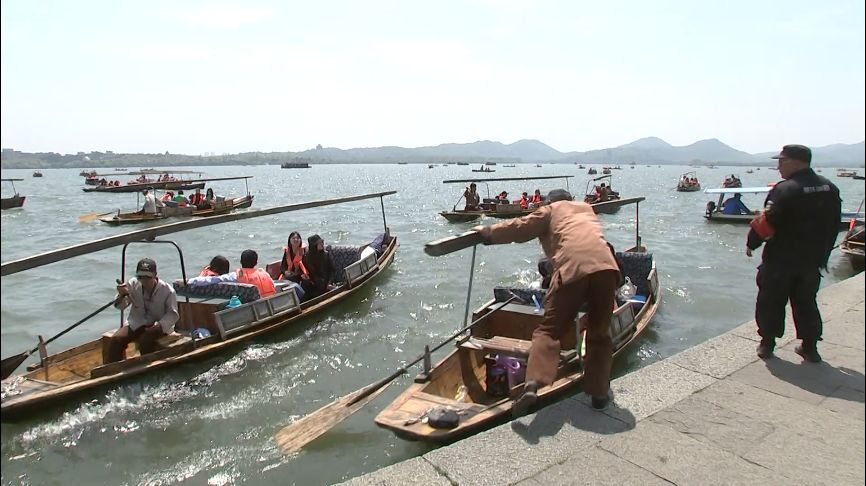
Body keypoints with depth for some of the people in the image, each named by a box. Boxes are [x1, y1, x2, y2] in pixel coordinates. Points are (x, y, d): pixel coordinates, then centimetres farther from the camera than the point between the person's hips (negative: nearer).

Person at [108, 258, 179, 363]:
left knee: (144, 340, -32)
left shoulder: (167, 291, -16)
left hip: (159, 325, -4)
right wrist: (122, 295, -23)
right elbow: (120, 306, 1)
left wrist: (159, 325, -27)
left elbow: (173, 314, -10)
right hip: (137, 323, 4)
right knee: (116, 340, -17)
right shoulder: (133, 284, -5)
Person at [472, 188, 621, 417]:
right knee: (600, 333, 18)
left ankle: (532, 384, -16)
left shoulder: (550, 210, 23)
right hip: (605, 266, 4)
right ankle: (599, 392, 20)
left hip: (572, 268, -4)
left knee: (549, 330, 2)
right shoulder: (587, 208, 37)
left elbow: (519, 228, 15)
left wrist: (488, 232, 28)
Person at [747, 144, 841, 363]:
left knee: (771, 302, 6)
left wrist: (751, 243, -5)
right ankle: (810, 346, 21)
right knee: (806, 302, 17)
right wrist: (822, 254, 21)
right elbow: (834, 224, 12)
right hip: (813, 260, 6)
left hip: (781, 259, -6)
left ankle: (767, 343, 12)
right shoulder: (830, 188, 5)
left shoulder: (785, 190, -18)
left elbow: (766, 222, -20)